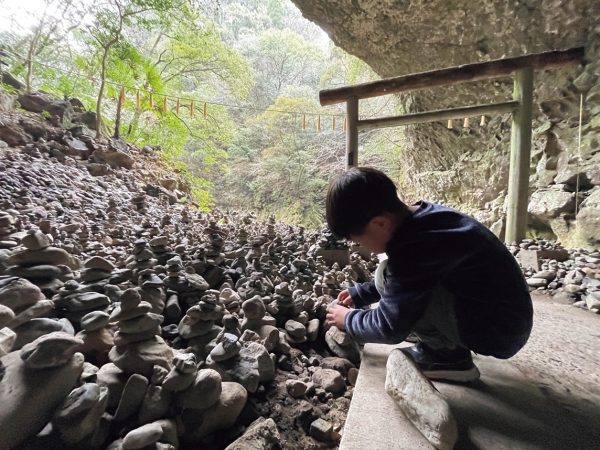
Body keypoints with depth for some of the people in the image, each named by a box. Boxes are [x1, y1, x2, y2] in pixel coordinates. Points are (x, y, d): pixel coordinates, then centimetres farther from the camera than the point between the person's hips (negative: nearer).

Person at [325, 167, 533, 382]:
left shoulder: (414, 244, -31)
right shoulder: (422, 216, -2)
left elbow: (390, 327, -21)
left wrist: (348, 319, -3)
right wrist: (359, 293, 14)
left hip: (499, 331, -9)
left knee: (387, 275, -21)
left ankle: (448, 356, -3)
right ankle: (444, 347, 13)